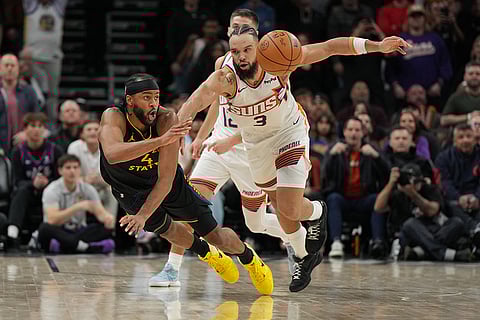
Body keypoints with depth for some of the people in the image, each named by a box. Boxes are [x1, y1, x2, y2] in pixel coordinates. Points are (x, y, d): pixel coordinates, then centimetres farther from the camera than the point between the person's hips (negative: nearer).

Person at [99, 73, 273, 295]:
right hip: (131, 190, 1)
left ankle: (249, 258, 34)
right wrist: (161, 140, -61)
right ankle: (207, 254, 24)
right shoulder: (113, 118, -32)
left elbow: (166, 179, -33)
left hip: (167, 183, -1)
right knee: (164, 228, -9)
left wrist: (143, 216, -45)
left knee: (215, 235, 2)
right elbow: (112, 154, -54)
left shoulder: (166, 120, -31)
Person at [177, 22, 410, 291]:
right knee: (279, 205, 19)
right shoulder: (225, 78, -31)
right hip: (256, 142, 2)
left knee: (290, 208, -15)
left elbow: (328, 48, -24)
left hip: (289, 131, -2)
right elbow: (199, 98, -49)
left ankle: (317, 213, 21)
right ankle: (305, 257, 43)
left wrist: (375, 46, -31)